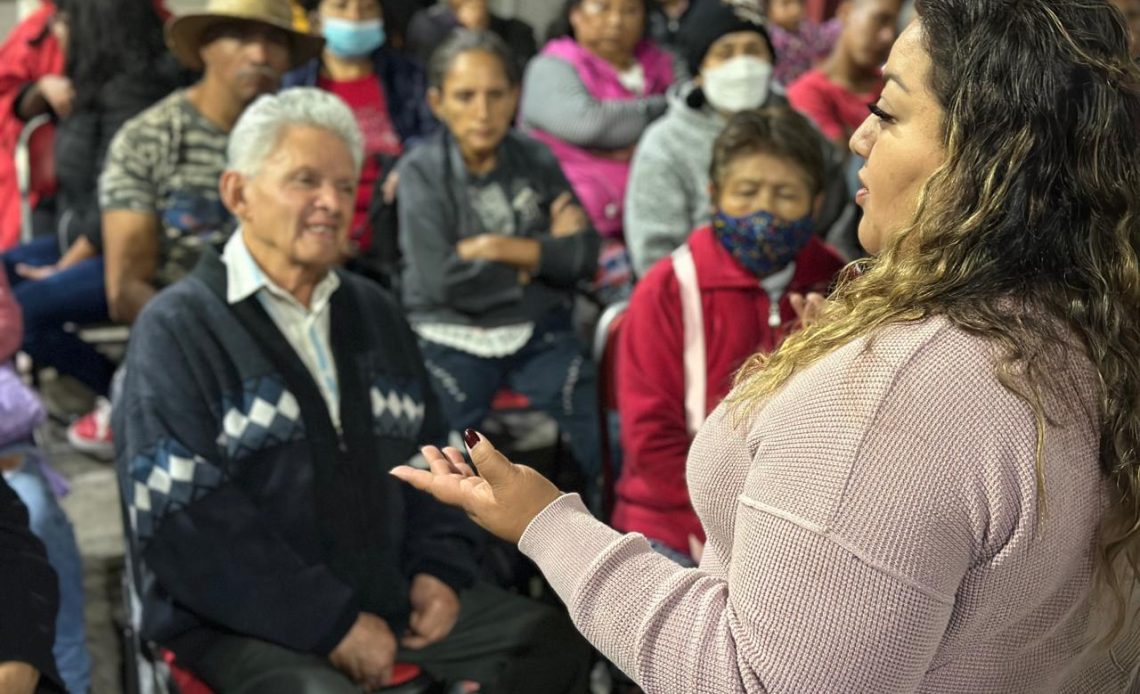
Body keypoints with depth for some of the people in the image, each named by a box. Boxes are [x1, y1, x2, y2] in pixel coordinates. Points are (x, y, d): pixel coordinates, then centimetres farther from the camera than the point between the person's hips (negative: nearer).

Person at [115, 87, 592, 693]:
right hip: (240, 618, -6)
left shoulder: (374, 314, 16)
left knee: (552, 642, -5)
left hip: (389, 592, 6)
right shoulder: (177, 329, -6)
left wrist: (439, 567, 3)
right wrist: (331, 622, -17)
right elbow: (182, 524, -14)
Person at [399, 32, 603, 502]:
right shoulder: (422, 171, -4)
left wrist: (498, 248, -12)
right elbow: (441, 279, -14)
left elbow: (584, 256, -1)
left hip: (537, 334, 3)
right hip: (452, 338, -2)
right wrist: (542, 255, -6)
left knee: (594, 454, -14)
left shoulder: (535, 159, 5)